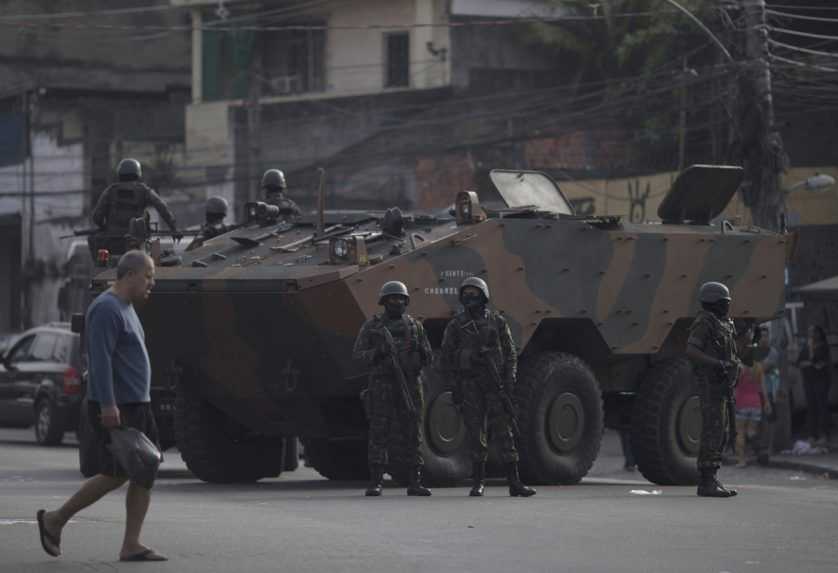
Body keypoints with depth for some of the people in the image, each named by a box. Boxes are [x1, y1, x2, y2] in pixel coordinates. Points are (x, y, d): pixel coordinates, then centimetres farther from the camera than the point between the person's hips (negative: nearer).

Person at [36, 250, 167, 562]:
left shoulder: (126, 309, 17)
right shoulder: (106, 309, -15)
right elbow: (101, 360, -22)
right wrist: (107, 405, -27)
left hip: (136, 407, 10)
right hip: (114, 410, -10)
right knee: (115, 475, -7)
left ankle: (131, 545, 0)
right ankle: (55, 520, 7)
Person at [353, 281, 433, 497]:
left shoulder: (414, 325, 12)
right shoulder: (372, 326, 5)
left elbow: (428, 358, 14)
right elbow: (358, 355, 1)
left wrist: (420, 349, -9)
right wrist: (377, 353, -17)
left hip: (409, 386, 2)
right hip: (381, 386, -2)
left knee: (414, 434, 0)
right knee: (378, 434, -5)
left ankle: (415, 482, 4)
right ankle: (375, 482, -2)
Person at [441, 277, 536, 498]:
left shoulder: (497, 322, 7)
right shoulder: (456, 326, 7)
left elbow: (510, 354, 8)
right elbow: (447, 359, 8)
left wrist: (509, 383, -2)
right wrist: (454, 388, 0)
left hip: (495, 385, 0)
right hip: (469, 386, 0)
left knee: (504, 430, -4)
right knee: (475, 434, 1)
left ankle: (514, 481, -5)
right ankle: (478, 481, 10)